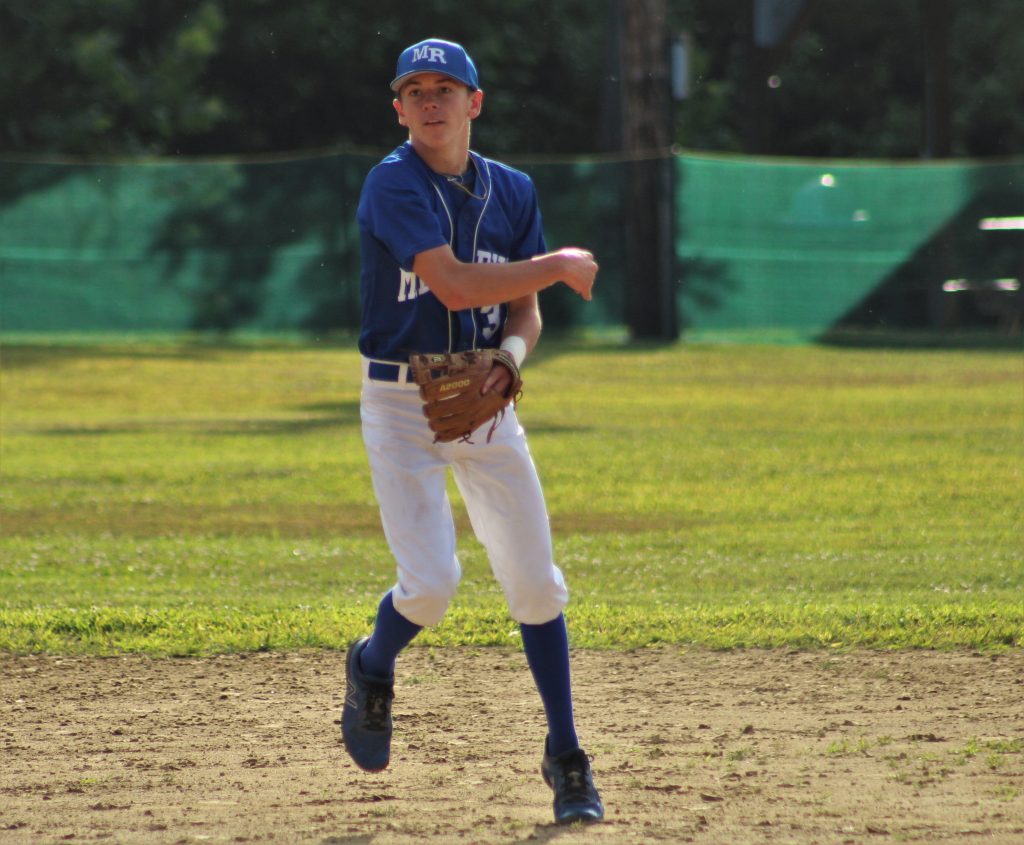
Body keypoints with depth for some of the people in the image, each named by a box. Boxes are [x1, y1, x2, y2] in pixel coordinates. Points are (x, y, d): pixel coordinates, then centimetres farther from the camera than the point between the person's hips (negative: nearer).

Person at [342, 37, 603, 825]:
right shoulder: (395, 184, -13)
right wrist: (561, 265, -14)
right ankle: (373, 666, 22)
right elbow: (454, 285, -23)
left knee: (536, 583, 0)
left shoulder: (512, 192, 6)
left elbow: (525, 312, 9)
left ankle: (566, 760, 9)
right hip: (401, 404, -5)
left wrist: (510, 356, -13)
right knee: (431, 583, -13)